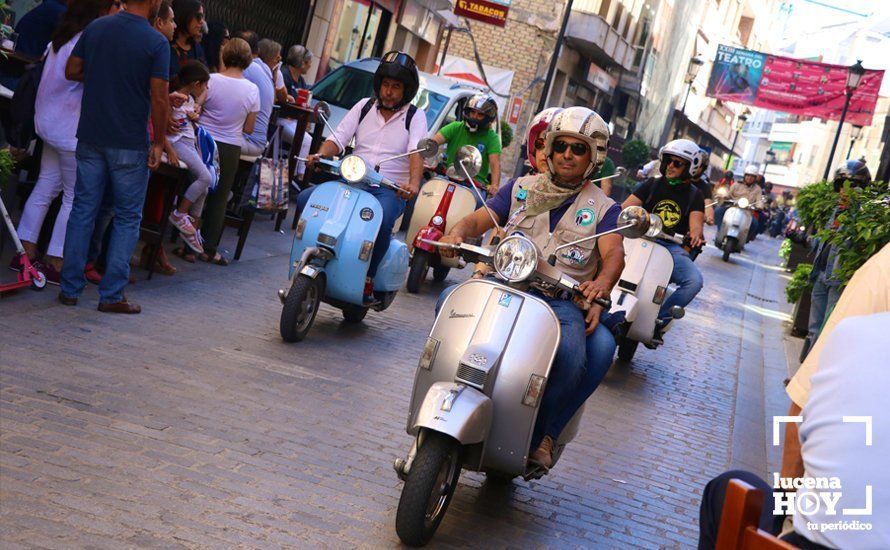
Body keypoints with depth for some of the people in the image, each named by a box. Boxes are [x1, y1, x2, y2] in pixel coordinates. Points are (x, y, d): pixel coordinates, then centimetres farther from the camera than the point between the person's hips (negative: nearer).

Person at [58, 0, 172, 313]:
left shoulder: (96, 28, 3)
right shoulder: (157, 43, -12)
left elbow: (72, 71, 9)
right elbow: (159, 99, -14)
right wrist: (158, 141, -5)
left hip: (91, 136, 5)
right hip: (130, 143, -4)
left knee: (83, 210, 12)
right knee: (127, 218, 7)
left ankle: (70, 288, 15)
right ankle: (111, 295, 7)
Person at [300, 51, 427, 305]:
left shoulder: (415, 116, 3)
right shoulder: (364, 107, 13)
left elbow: (418, 151, -15)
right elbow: (338, 138, 6)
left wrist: (414, 182, -35)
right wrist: (320, 154, -17)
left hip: (389, 190, -4)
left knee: (382, 219, -37)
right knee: (305, 199, -18)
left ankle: (368, 279, -20)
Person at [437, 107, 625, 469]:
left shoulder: (603, 208, 11)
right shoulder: (521, 188, 19)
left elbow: (614, 253, -7)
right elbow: (479, 219, 9)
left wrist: (602, 284, -31)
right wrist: (457, 232, -17)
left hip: (562, 301, -2)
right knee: (451, 300, -28)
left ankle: (542, 435, -15)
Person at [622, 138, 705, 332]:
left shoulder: (694, 195, 10)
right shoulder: (652, 184, 11)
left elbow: (696, 225, -5)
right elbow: (626, 207, 0)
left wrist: (696, 235, -31)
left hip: (673, 247, 0)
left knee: (695, 281, -27)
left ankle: (659, 319, -10)